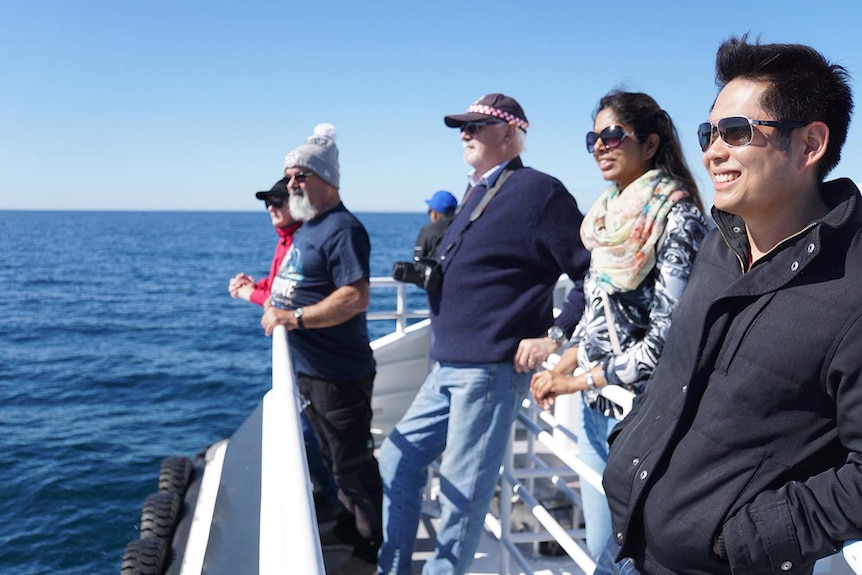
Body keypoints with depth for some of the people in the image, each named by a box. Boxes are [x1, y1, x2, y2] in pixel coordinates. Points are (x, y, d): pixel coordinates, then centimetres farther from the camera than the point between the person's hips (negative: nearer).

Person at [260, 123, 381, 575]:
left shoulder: (342, 229, -18)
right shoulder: (307, 228, 13)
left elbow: (356, 298, -28)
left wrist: (294, 317, -26)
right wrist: (273, 303, 9)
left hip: (340, 373, -10)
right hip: (309, 369, 10)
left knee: (353, 463, 3)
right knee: (335, 456, 23)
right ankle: (350, 526, 39)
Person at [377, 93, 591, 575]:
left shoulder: (538, 190, -10)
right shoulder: (479, 193, 17)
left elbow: (593, 271, -14)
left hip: (491, 368, -10)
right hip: (449, 366, 10)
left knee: (463, 489, 1)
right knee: (399, 460, 15)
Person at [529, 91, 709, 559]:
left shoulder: (677, 217, -14)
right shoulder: (608, 214, 10)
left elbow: (668, 336, -19)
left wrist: (581, 380, -13)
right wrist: (562, 366, 3)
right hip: (595, 407, 7)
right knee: (599, 547, 16)